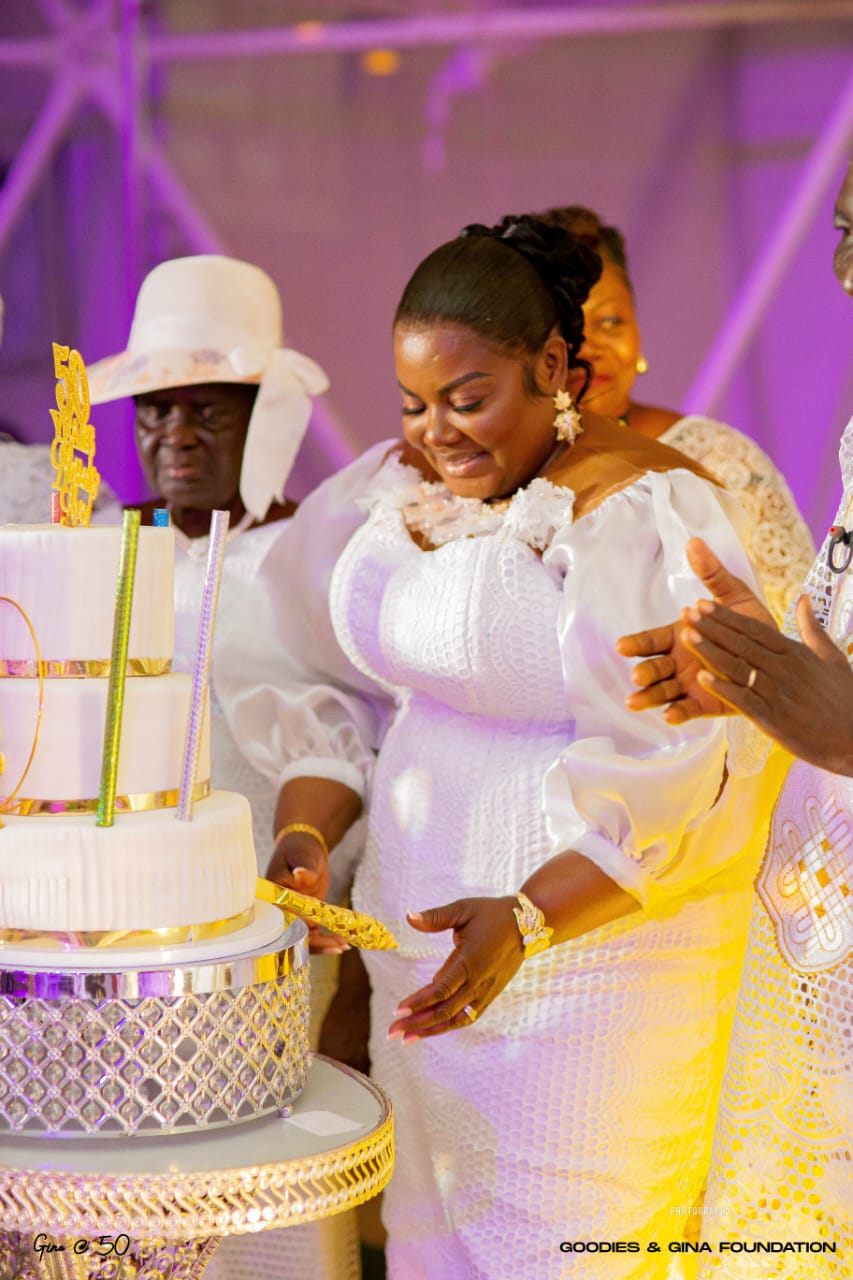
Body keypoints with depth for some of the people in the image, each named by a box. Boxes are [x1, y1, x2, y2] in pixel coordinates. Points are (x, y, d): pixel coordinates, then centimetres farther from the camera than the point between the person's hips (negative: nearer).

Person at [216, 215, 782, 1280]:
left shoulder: (652, 511, -15)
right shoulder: (398, 484, 6)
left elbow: (672, 773, -19)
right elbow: (340, 686, 12)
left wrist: (527, 918, -28)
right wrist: (306, 835, -5)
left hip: (599, 928, -6)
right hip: (420, 923, 6)